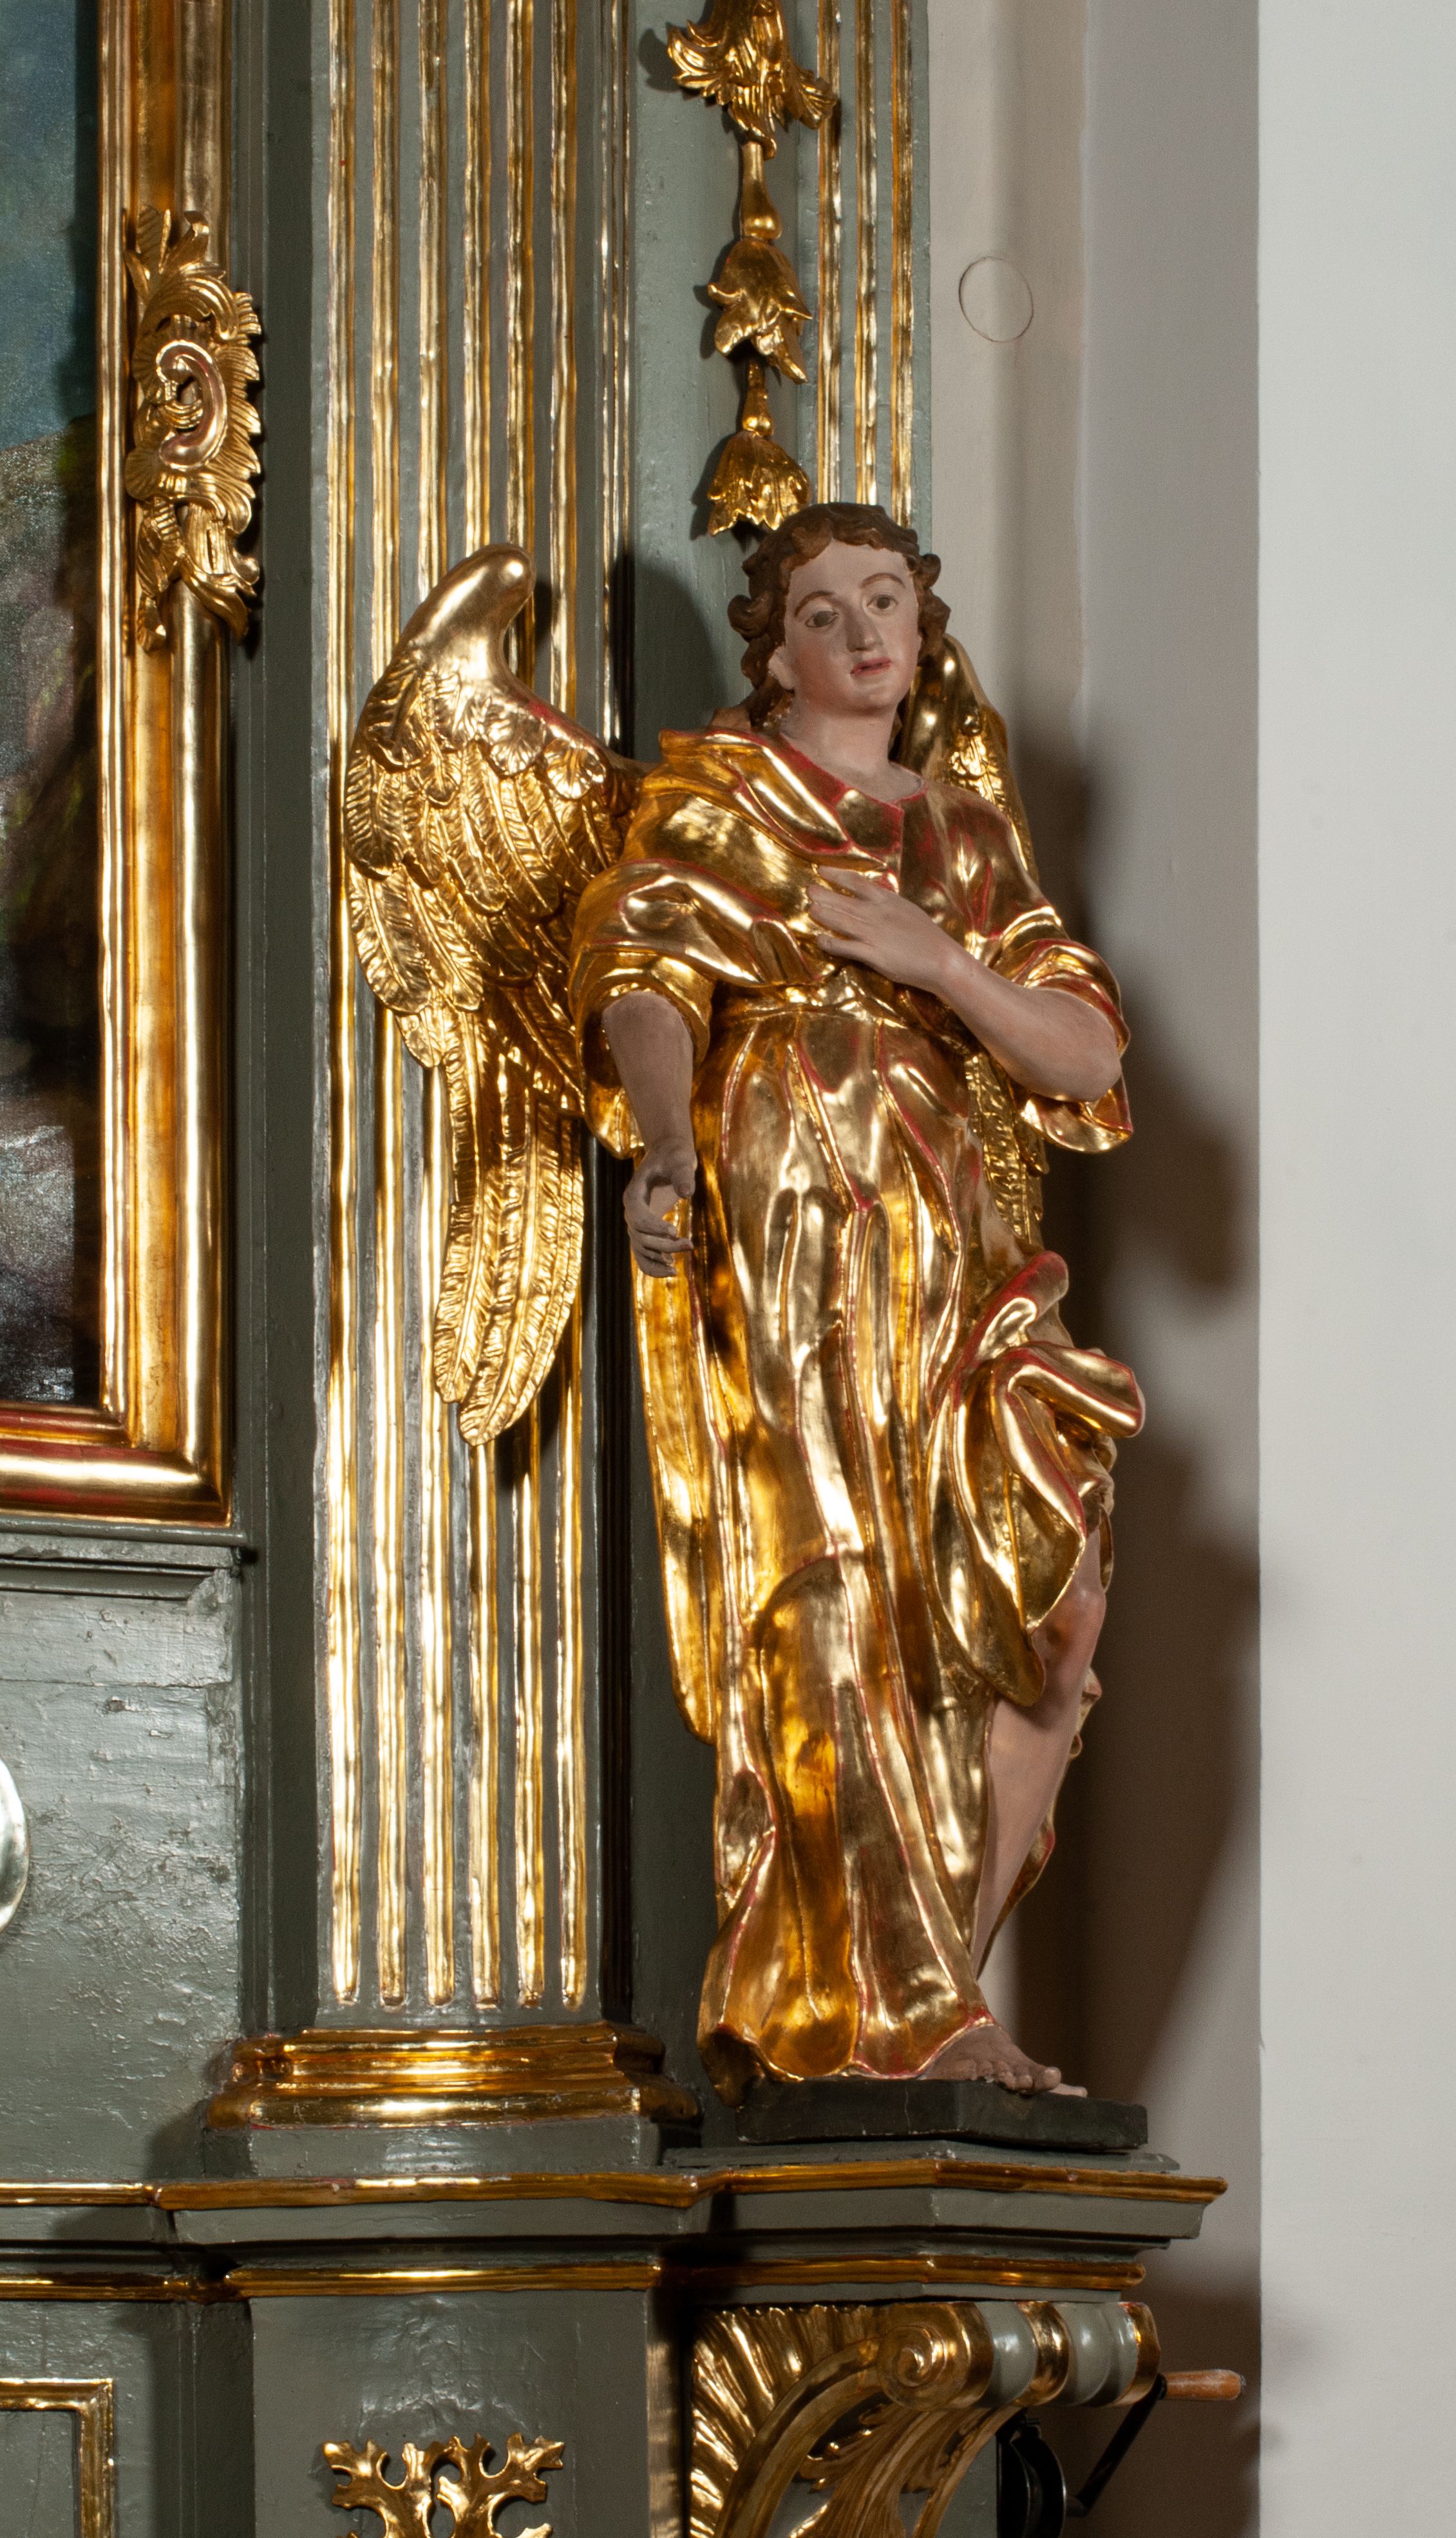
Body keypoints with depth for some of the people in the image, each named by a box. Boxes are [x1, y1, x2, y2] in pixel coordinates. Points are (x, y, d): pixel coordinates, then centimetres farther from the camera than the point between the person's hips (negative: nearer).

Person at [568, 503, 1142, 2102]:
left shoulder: (966, 843, 22)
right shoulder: (715, 809, 7)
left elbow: (1086, 1053, 11)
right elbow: (643, 988, -11)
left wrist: (924, 957, -6)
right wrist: (666, 1146, -31)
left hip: (946, 1263, 6)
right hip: (785, 1238, -6)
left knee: (1043, 1580, -7)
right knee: (840, 1601, -14)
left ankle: (939, 1985, -3)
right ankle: (879, 2011, -15)